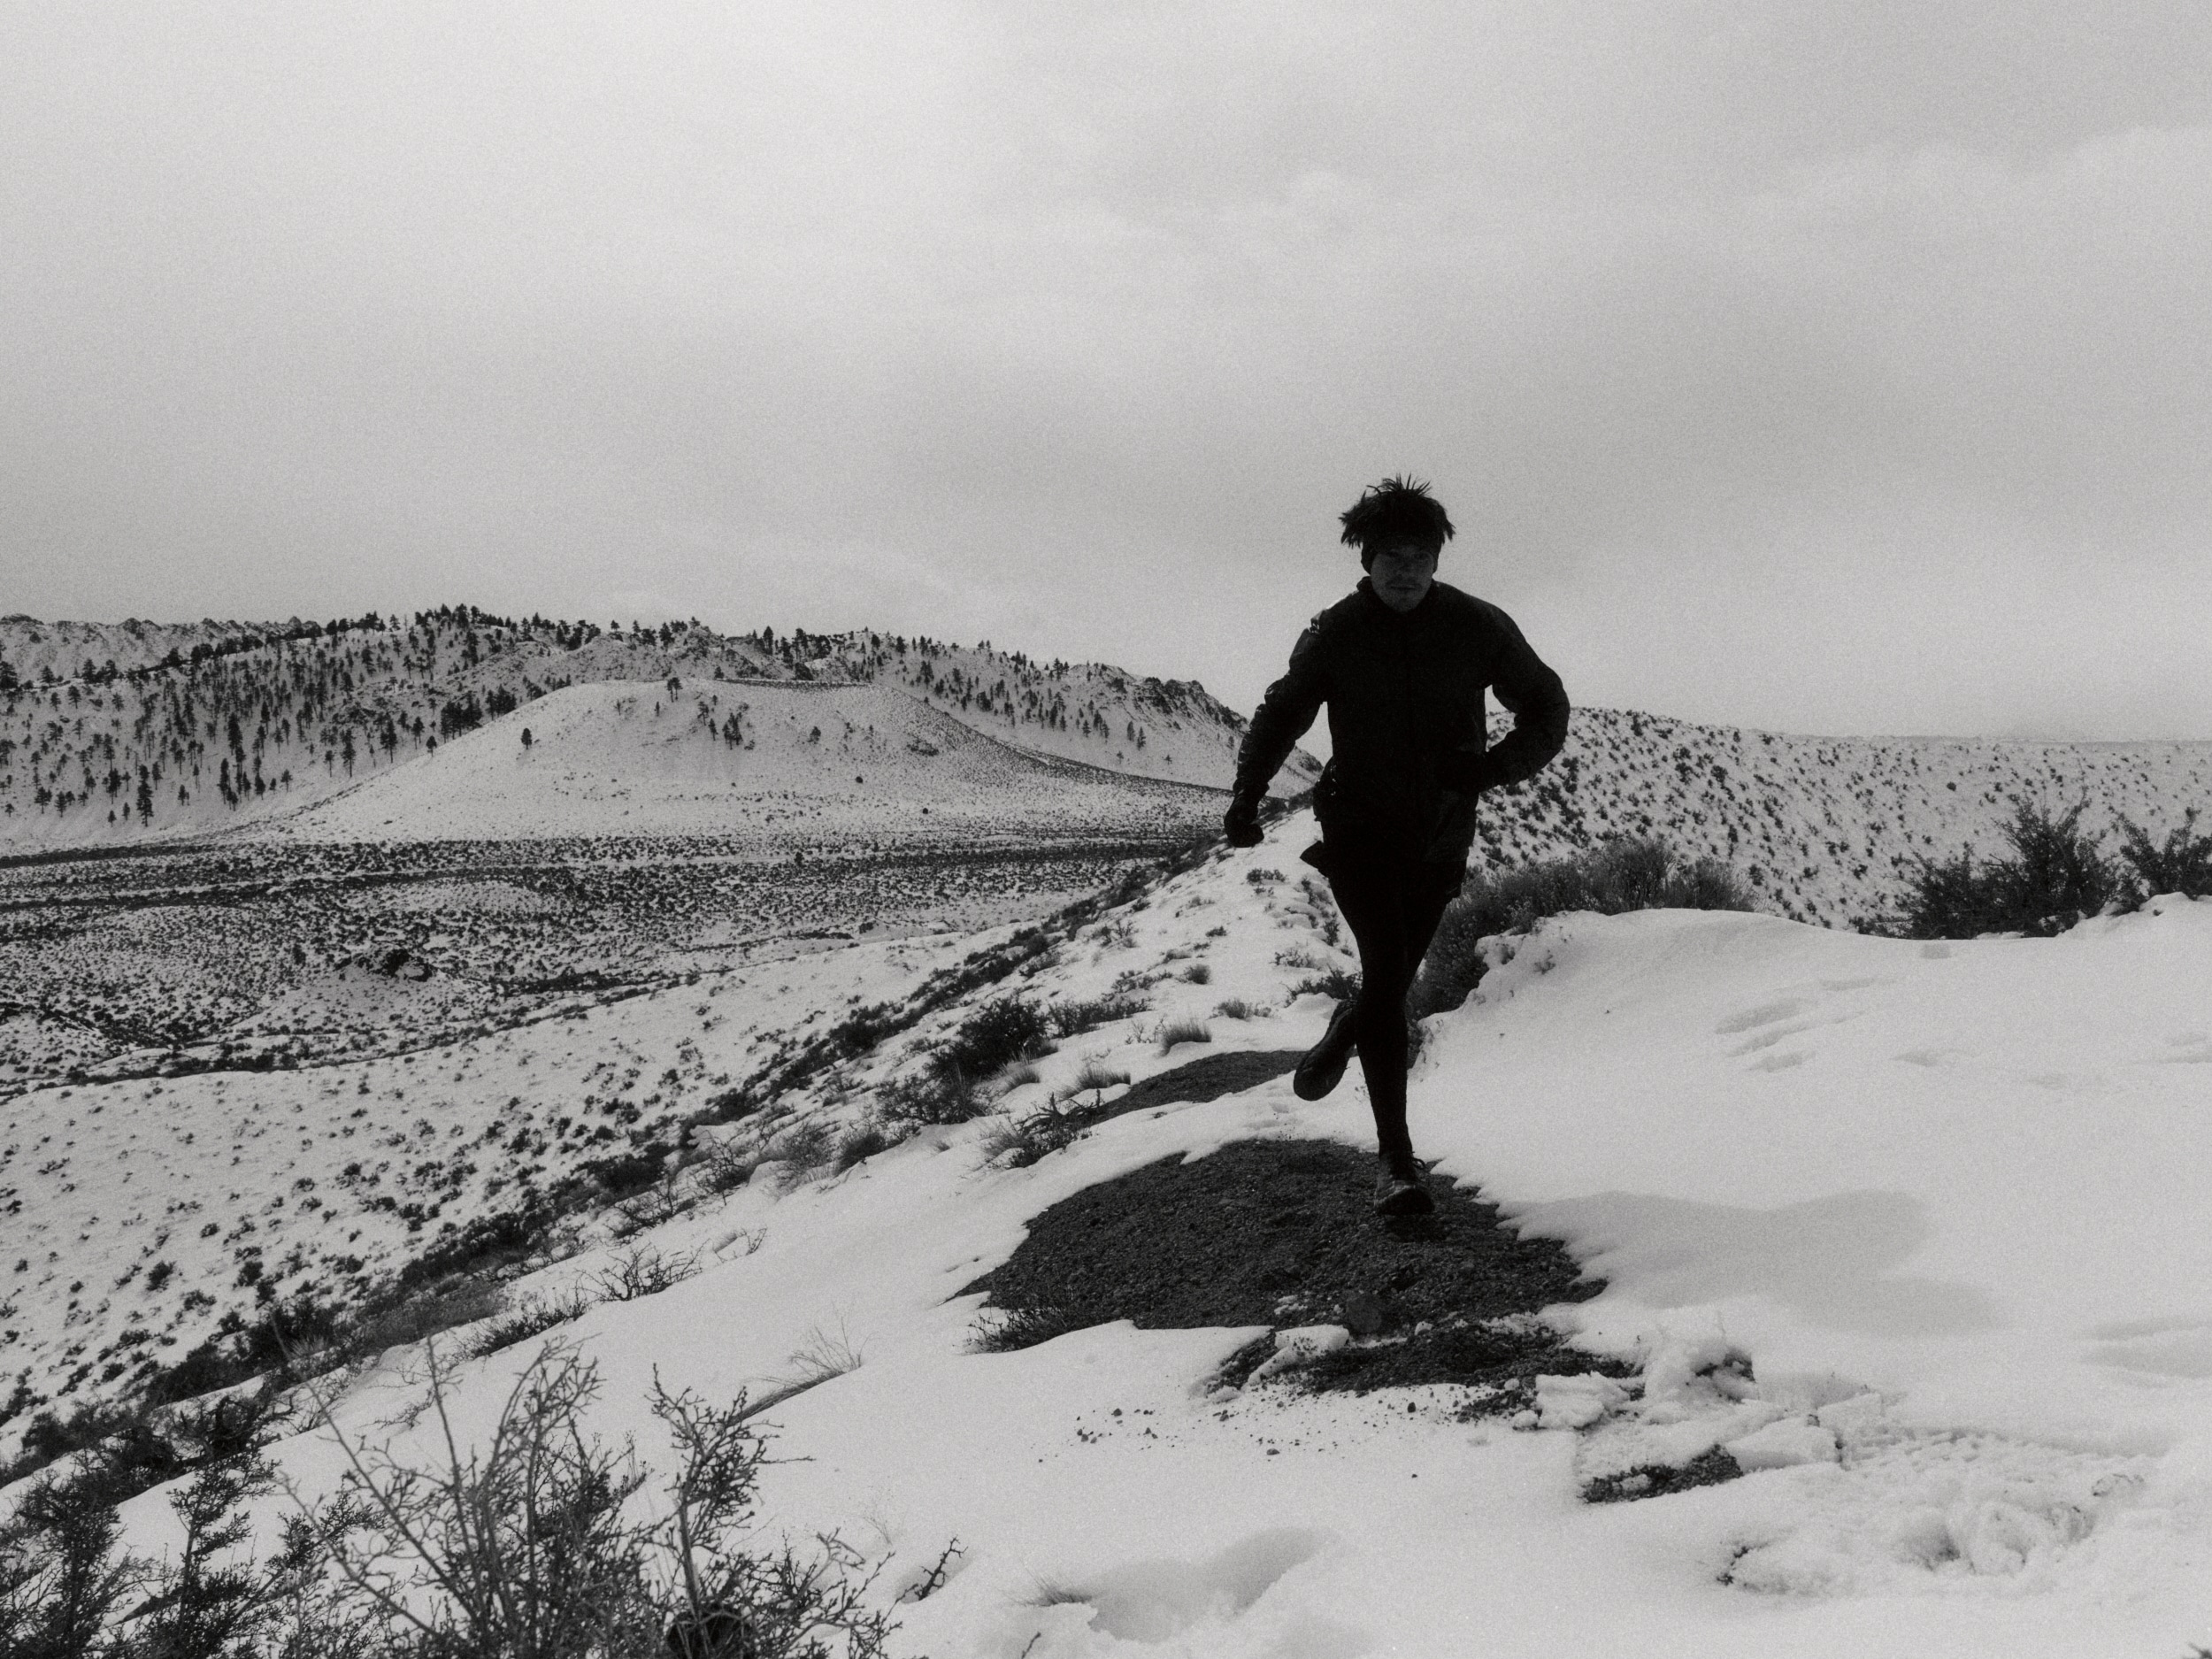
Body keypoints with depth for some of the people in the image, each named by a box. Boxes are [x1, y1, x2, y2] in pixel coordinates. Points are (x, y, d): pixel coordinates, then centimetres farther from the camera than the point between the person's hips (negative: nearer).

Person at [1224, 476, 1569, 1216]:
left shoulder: (1478, 628, -7)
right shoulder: (1335, 634, -7)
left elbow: (1546, 709, 2)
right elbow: (1281, 713, 8)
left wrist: (1492, 767, -16)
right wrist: (1246, 797, -5)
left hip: (1439, 835, 2)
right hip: (1360, 828, -2)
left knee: (1393, 979, 15)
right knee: (1387, 969, -17)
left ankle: (1346, 1029, 54)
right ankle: (1396, 1159, -15)